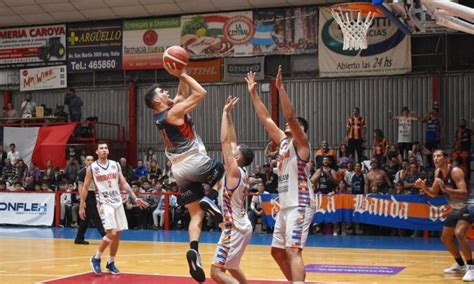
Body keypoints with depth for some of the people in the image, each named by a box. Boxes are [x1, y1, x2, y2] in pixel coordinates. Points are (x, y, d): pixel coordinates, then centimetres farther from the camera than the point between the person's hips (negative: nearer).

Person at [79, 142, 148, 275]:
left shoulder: (115, 165, 7)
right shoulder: (92, 168, -3)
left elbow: (123, 183, 9)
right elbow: (85, 187, 2)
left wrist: (135, 198, 1)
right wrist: (81, 207, 0)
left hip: (118, 202, 5)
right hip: (104, 203, -5)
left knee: (117, 235, 5)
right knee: (111, 233, -17)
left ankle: (111, 263, 19)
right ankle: (96, 259, 0)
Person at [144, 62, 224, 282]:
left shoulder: (161, 117, 12)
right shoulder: (174, 112, -12)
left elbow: (182, 94, 24)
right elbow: (200, 93, -11)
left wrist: (181, 76, 15)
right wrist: (182, 74, -4)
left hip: (180, 171, 8)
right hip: (195, 164, -8)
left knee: (196, 215, 8)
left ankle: (193, 249, -13)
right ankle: (211, 198, -4)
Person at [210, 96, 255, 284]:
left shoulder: (234, 171, -15)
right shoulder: (242, 173, 7)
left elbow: (225, 141, -18)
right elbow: (231, 141, 13)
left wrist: (226, 113, -13)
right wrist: (229, 114, 12)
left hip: (235, 229, -10)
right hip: (240, 226, 10)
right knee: (231, 267, 26)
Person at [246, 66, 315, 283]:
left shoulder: (300, 142, -6)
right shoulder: (283, 141, 16)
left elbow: (290, 115, -20)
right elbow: (266, 119, 17)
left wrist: (280, 88, -24)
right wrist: (253, 93, 15)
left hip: (299, 205, -9)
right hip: (285, 206, 9)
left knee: (293, 251, -19)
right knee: (277, 252, 14)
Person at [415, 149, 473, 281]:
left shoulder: (455, 171, -24)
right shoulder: (438, 173, 1)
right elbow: (434, 193, 10)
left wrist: (446, 189, -41)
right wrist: (423, 187, -8)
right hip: (456, 208, 9)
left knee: (459, 233, -30)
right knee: (445, 237, 14)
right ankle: (460, 265, 32)